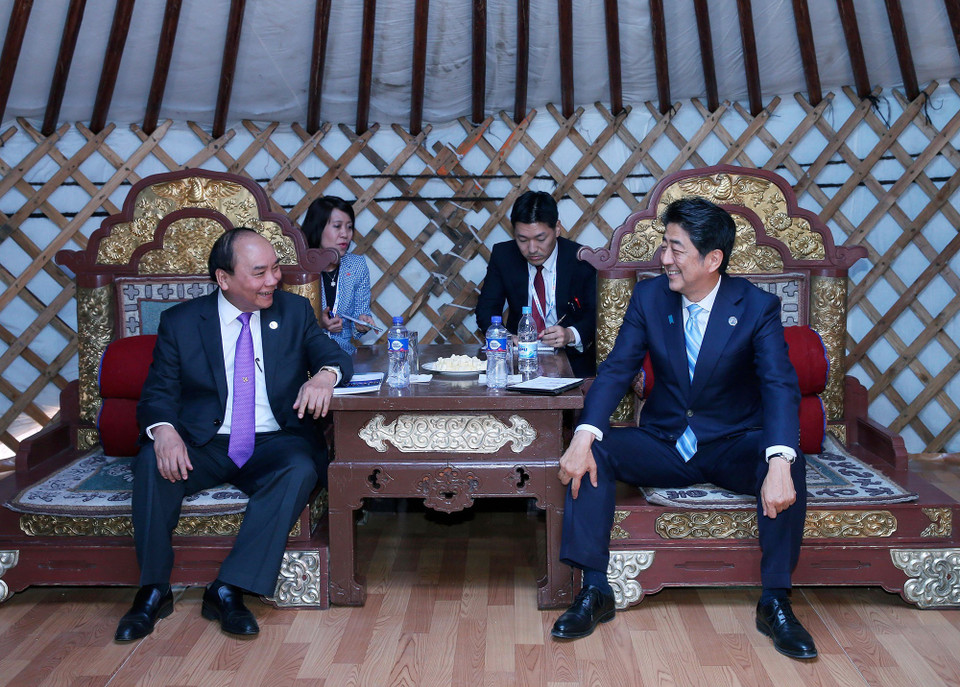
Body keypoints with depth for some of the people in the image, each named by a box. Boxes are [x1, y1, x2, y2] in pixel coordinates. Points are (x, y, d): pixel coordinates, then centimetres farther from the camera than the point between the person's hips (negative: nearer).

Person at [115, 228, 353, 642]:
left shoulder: (295, 312, 8)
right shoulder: (180, 321, 4)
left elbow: (333, 356, 1)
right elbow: (158, 392, 0)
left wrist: (325, 374, -26)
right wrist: (163, 429, -24)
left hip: (273, 444, 0)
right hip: (204, 446, 0)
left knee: (301, 469, -32)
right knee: (152, 461, -29)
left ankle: (229, 589, -27)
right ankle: (154, 589, -15)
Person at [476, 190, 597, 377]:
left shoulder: (583, 260, -4)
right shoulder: (502, 255, 2)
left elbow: (597, 316, -2)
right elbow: (486, 310, 5)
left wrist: (571, 335, -24)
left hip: (571, 361, -2)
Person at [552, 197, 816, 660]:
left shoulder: (757, 307, -11)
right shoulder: (648, 296, -4)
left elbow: (780, 386, -23)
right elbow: (616, 371, -10)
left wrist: (779, 464, -42)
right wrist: (583, 438, -28)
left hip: (733, 447, -2)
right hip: (664, 444, 2)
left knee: (787, 464, -32)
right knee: (593, 452, -23)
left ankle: (775, 601, -18)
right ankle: (594, 592, -16)